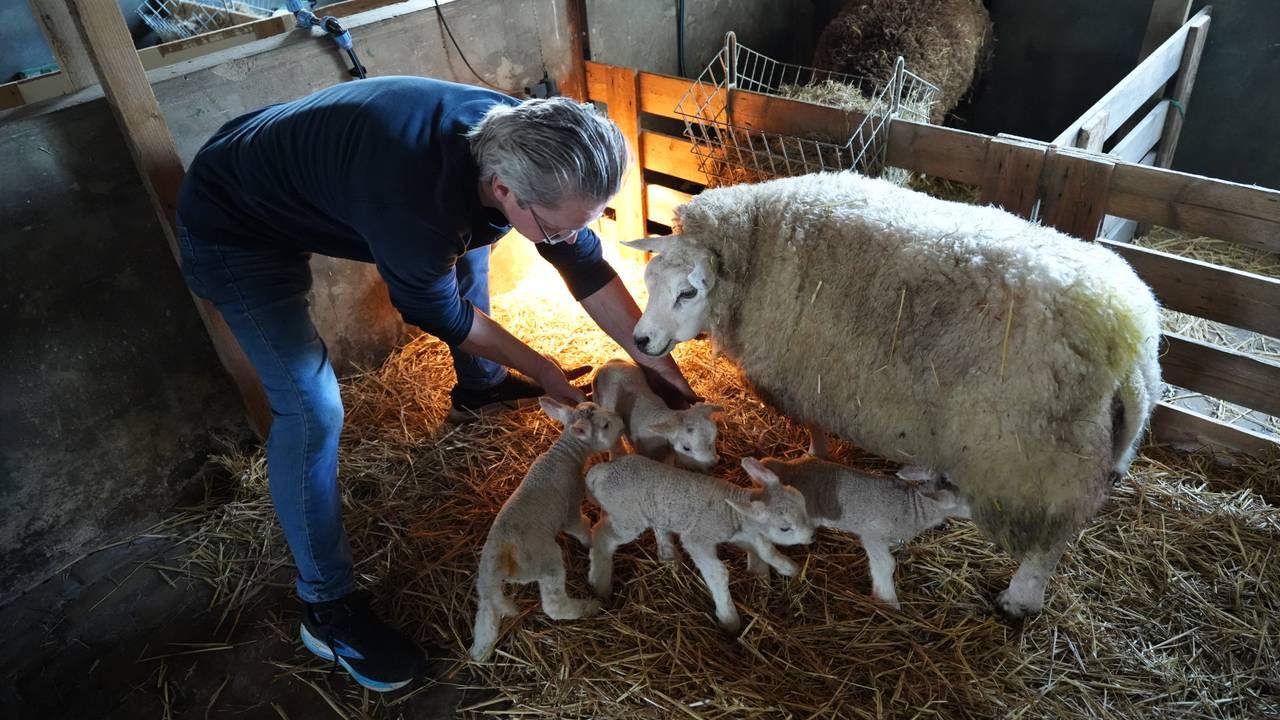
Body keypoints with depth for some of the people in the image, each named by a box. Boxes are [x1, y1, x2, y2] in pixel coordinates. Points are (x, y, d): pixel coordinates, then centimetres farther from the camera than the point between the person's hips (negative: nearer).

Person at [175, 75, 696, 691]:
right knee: (312, 407, -19)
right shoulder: (416, 207, -43)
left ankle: (479, 388, 41)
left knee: (467, 241, 17)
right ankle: (326, 608, 0)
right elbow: (442, 315, -23)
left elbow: (584, 263, -7)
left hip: (320, 172, 8)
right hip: (233, 230, -7)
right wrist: (540, 369, -9)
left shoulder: (530, 142, -20)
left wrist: (653, 358, -6)